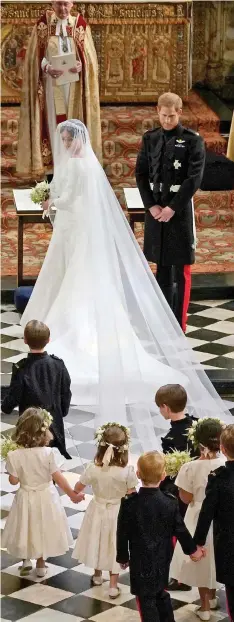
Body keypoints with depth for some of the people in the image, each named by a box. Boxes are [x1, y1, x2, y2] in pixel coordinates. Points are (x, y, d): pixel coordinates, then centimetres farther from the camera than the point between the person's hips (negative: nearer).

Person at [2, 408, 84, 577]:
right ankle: (41, 564, 34)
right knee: (43, 528, 21)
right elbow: (58, 477, -17)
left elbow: (14, 481, -12)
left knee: (27, 528, 25)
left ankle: (26, 559, 41)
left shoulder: (14, 456, -23)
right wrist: (72, 494, -3)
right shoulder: (47, 453, -24)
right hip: (46, 496, 0)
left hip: (26, 498, 0)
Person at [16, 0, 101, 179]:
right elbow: (35, 56, -2)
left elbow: (89, 55, 2)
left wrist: (81, 65, -20)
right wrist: (47, 67, -21)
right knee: (53, 124, -2)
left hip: (74, 87, 1)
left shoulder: (80, 24, 3)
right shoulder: (43, 24, 1)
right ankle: (52, 168, 0)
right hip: (51, 85, -1)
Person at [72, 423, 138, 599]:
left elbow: (78, 488, -3)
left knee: (98, 541, 24)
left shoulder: (93, 469, -19)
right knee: (114, 545, 13)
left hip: (98, 510, 2)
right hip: (118, 513, -2)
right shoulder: (127, 471, -25)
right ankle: (113, 585, 20)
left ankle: (97, 575, 44)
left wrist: (77, 495, 20)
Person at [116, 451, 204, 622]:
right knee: (160, 593, 23)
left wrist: (123, 557, 5)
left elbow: (123, 534, -9)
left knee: (147, 600, 4)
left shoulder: (129, 504, -16)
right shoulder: (170, 502, -9)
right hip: (163, 559, 4)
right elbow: (180, 530, 1)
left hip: (141, 561, -4)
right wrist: (192, 549, 17)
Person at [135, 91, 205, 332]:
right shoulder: (150, 138, 7)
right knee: (162, 269, 12)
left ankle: (179, 328, 5)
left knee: (180, 272, 0)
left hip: (180, 211, -4)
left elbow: (194, 178, -11)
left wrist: (172, 208, -15)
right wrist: (151, 206, -6)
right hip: (155, 210, 4)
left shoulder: (192, 140, -6)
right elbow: (141, 174, 6)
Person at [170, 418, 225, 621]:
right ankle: (212, 597, 43)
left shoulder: (191, 468, -22)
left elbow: (186, 498, -13)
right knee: (215, 558, 25)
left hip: (199, 519, -2)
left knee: (201, 560, 16)